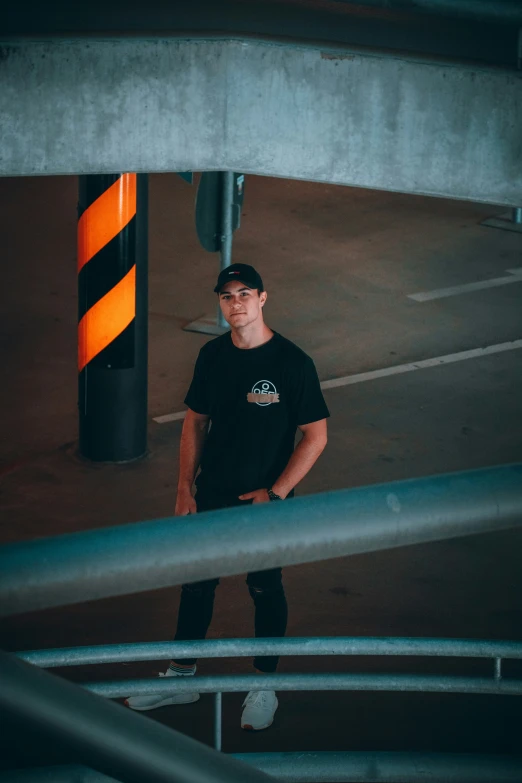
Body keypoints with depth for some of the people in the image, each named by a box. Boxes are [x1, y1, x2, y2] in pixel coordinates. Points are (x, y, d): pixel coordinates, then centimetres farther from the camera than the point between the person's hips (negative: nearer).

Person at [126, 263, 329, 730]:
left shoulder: (292, 363, -16)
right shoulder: (213, 356, -2)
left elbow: (316, 436, -13)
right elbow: (196, 421, 8)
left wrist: (275, 493, -16)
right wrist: (185, 488, 3)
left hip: (265, 502, -4)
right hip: (212, 496, 4)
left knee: (265, 589, 10)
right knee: (197, 582, 14)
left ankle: (264, 687, 27)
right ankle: (181, 678, 30)